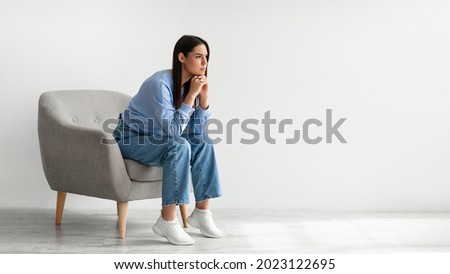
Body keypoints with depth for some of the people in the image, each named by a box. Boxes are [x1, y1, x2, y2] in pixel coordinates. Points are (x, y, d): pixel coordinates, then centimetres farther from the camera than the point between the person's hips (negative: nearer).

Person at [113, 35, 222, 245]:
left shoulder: (191, 84, -3)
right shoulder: (160, 83, -27)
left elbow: (198, 131, -4)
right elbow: (172, 130, -32)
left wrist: (203, 98, -16)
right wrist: (191, 95, -30)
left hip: (154, 139, 8)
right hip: (130, 139, -8)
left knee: (203, 144, -10)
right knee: (179, 146, -31)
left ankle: (202, 211, -5)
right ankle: (167, 221, -28)